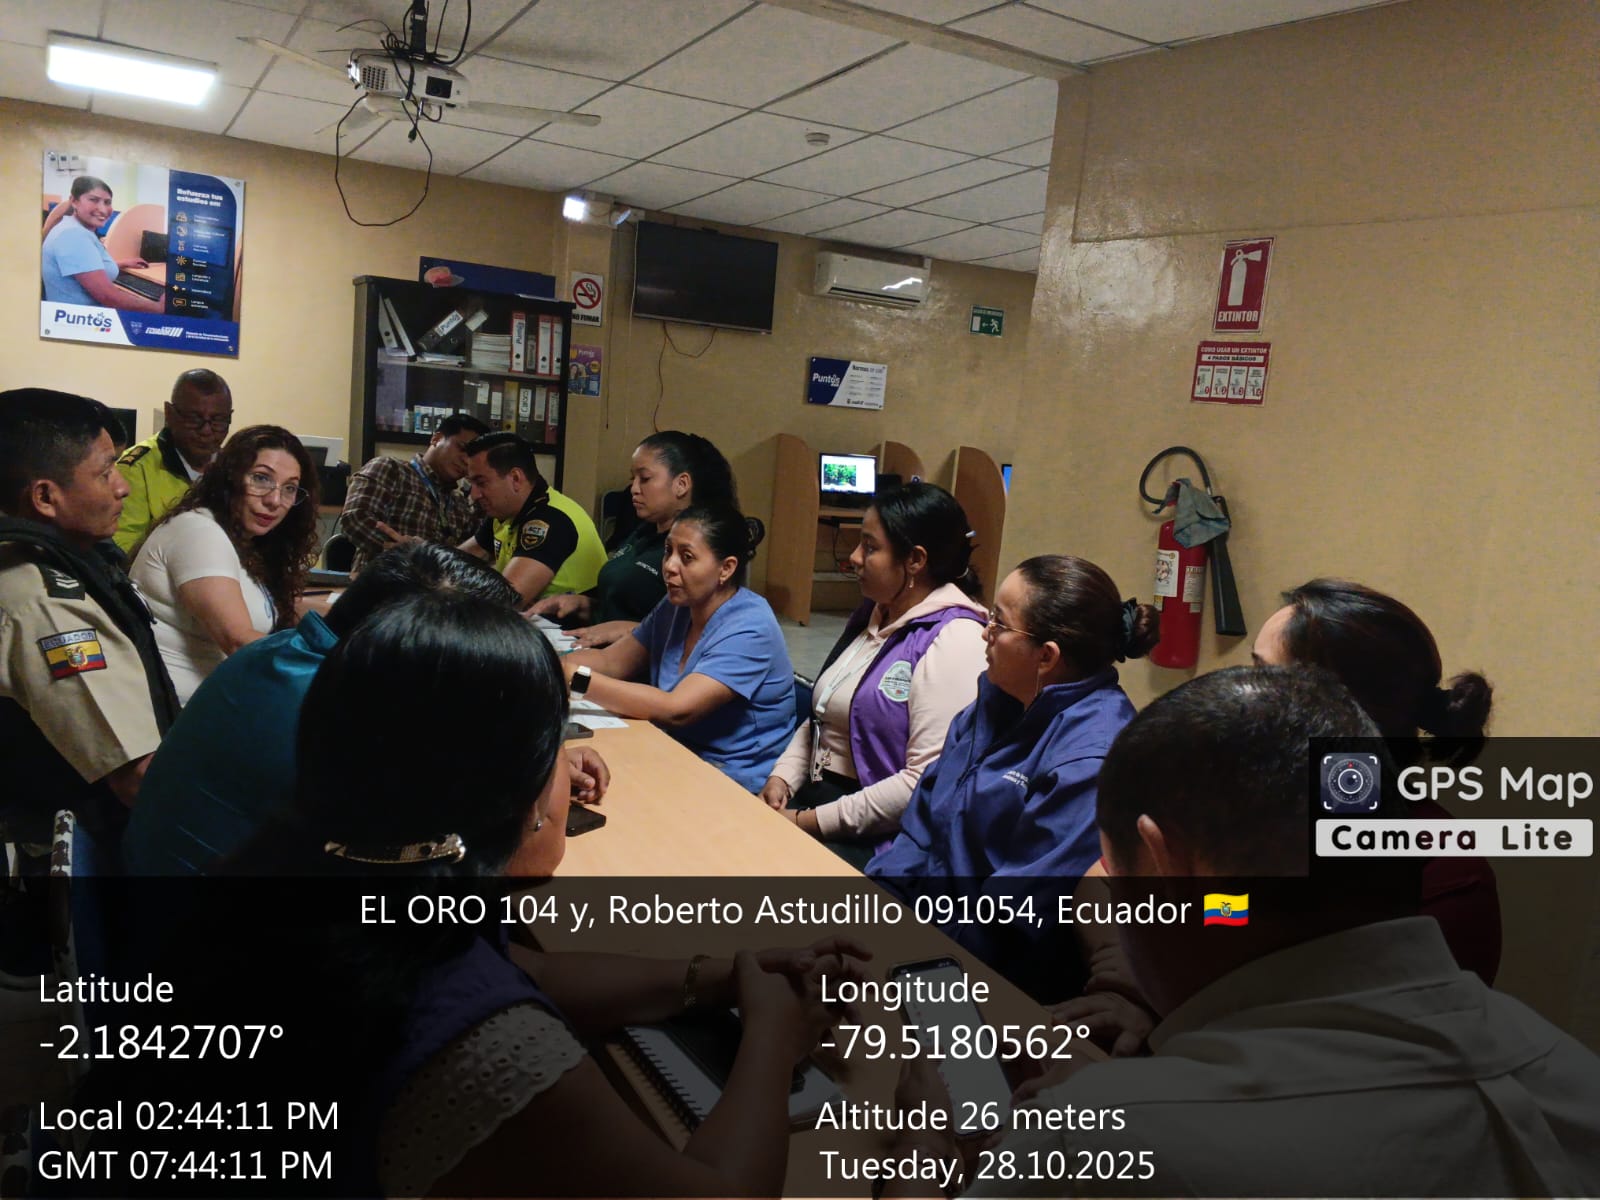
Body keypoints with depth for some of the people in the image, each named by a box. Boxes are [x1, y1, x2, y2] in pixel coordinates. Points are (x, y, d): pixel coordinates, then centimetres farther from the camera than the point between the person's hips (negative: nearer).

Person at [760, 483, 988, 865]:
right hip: (815, 798, 8)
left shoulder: (954, 642, -16)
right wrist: (783, 777, 1)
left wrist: (815, 821, -19)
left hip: (879, 838, -8)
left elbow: (927, 782, -23)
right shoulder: (871, 614, 12)